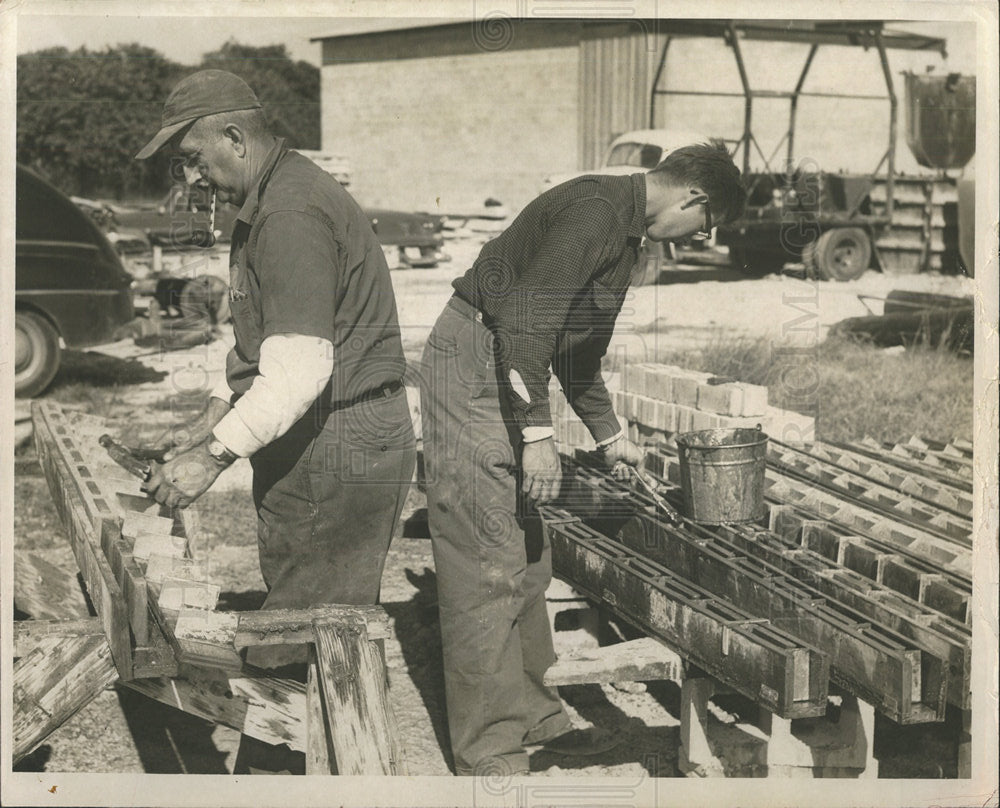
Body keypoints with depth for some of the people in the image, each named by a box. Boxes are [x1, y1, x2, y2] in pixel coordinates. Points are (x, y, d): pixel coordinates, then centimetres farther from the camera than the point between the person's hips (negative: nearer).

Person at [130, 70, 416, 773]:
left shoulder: (290, 215, -20)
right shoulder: (271, 202, 16)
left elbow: (300, 369, -27)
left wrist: (216, 455, -24)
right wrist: (214, 417, 17)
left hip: (336, 450, -11)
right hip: (321, 443, 11)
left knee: (305, 644, -3)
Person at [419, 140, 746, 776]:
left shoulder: (625, 236, 17)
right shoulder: (597, 211, -17)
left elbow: (579, 347, 27)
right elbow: (524, 317, -25)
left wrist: (609, 434, 31)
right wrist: (538, 432, -26)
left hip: (508, 377, 11)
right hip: (473, 369, -11)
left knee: (527, 562, 15)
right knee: (488, 569, -8)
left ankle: (533, 717, 26)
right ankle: (491, 759, -2)